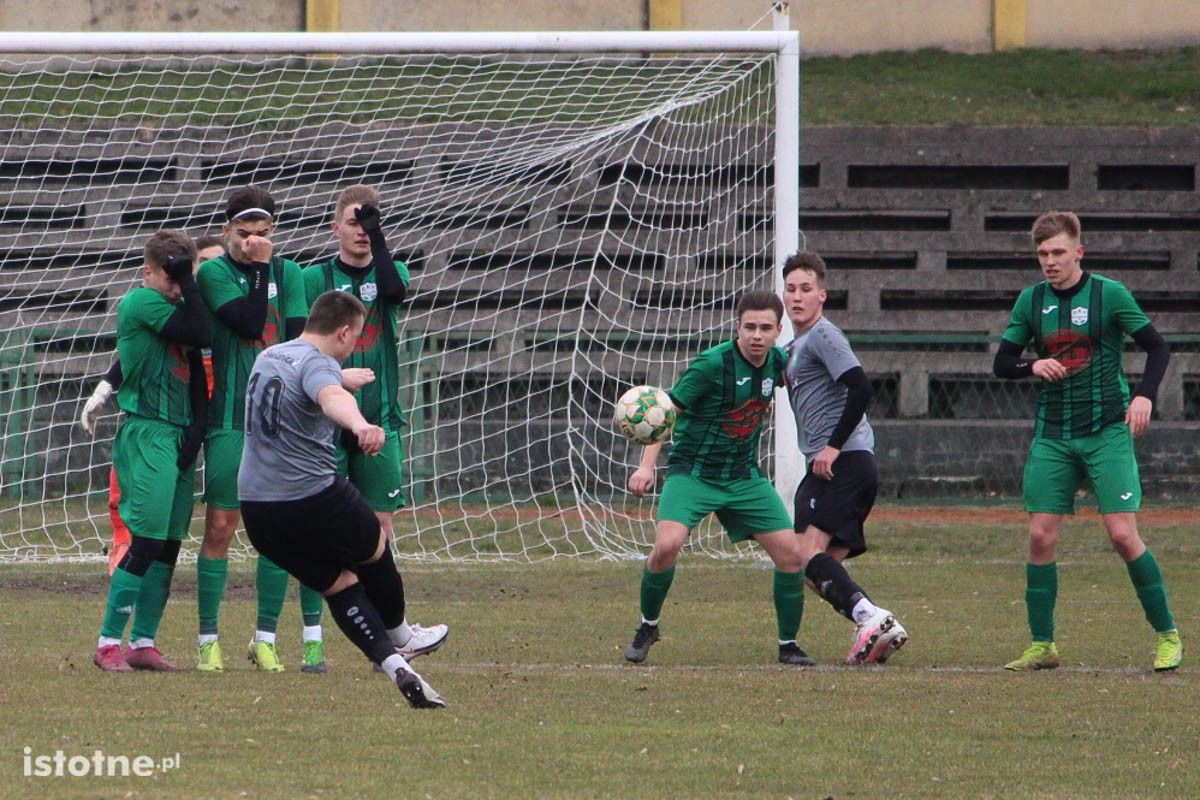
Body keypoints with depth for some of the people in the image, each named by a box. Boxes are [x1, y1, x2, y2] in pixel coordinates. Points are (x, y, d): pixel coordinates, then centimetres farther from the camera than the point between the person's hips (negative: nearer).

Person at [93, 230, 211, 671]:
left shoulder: (176, 308, 17)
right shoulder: (140, 303, -9)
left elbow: (195, 373, 16)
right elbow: (201, 333, -18)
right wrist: (187, 281, -12)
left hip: (179, 435, 8)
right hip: (146, 434, -8)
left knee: (169, 545, 6)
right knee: (145, 542, -12)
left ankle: (143, 643, 10)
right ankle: (108, 644, -7)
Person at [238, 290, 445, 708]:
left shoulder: (267, 357, 15)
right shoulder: (318, 363, -13)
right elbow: (330, 398, -39)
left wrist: (343, 379, 60)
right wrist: (360, 425, -60)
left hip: (257, 512, 7)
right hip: (315, 499, -7)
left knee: (338, 583, 15)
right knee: (375, 550, 21)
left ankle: (394, 663, 1)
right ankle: (398, 638, 41)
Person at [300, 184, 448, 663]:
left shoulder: (389, 271, 8)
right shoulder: (315, 278, 2)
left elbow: (396, 291, -17)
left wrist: (377, 237, -24)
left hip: (380, 419, 2)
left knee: (380, 522, 3)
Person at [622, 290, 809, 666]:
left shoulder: (777, 362, -1)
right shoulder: (712, 364, -19)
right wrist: (647, 466, -23)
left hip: (744, 476, 5)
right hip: (693, 471, -5)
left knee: (791, 553, -5)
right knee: (667, 546, -26)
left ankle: (788, 645, 14)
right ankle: (647, 627, 0)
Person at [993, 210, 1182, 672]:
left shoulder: (1108, 294, -4)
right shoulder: (1031, 301, 6)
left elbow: (1157, 348, 1)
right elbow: (1001, 364, 11)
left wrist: (1145, 395, -15)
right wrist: (1033, 366, -11)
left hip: (1107, 431, -4)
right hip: (1052, 437, 4)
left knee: (1123, 533, -11)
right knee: (1041, 537, -3)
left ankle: (1168, 636, 1)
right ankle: (1042, 646, 6)